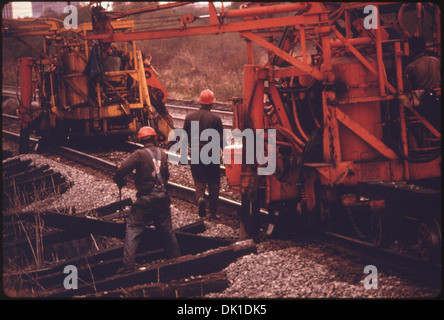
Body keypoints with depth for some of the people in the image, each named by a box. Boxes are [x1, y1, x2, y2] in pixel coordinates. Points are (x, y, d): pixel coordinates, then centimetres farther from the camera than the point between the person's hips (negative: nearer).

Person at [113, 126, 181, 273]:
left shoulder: (139, 154, -11)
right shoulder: (162, 154, 5)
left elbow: (121, 170, -19)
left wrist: (120, 182, 0)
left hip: (145, 200, -5)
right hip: (162, 197, 5)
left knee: (133, 230, 0)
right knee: (166, 229, 20)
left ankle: (128, 265, -7)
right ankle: (175, 257, 32)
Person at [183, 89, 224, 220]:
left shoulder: (189, 117, 1)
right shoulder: (215, 118, -9)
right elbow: (221, 139, -7)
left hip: (196, 154, 2)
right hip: (212, 155, -2)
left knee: (199, 180, 10)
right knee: (214, 183, 9)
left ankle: (200, 197, -22)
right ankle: (213, 212, 12)